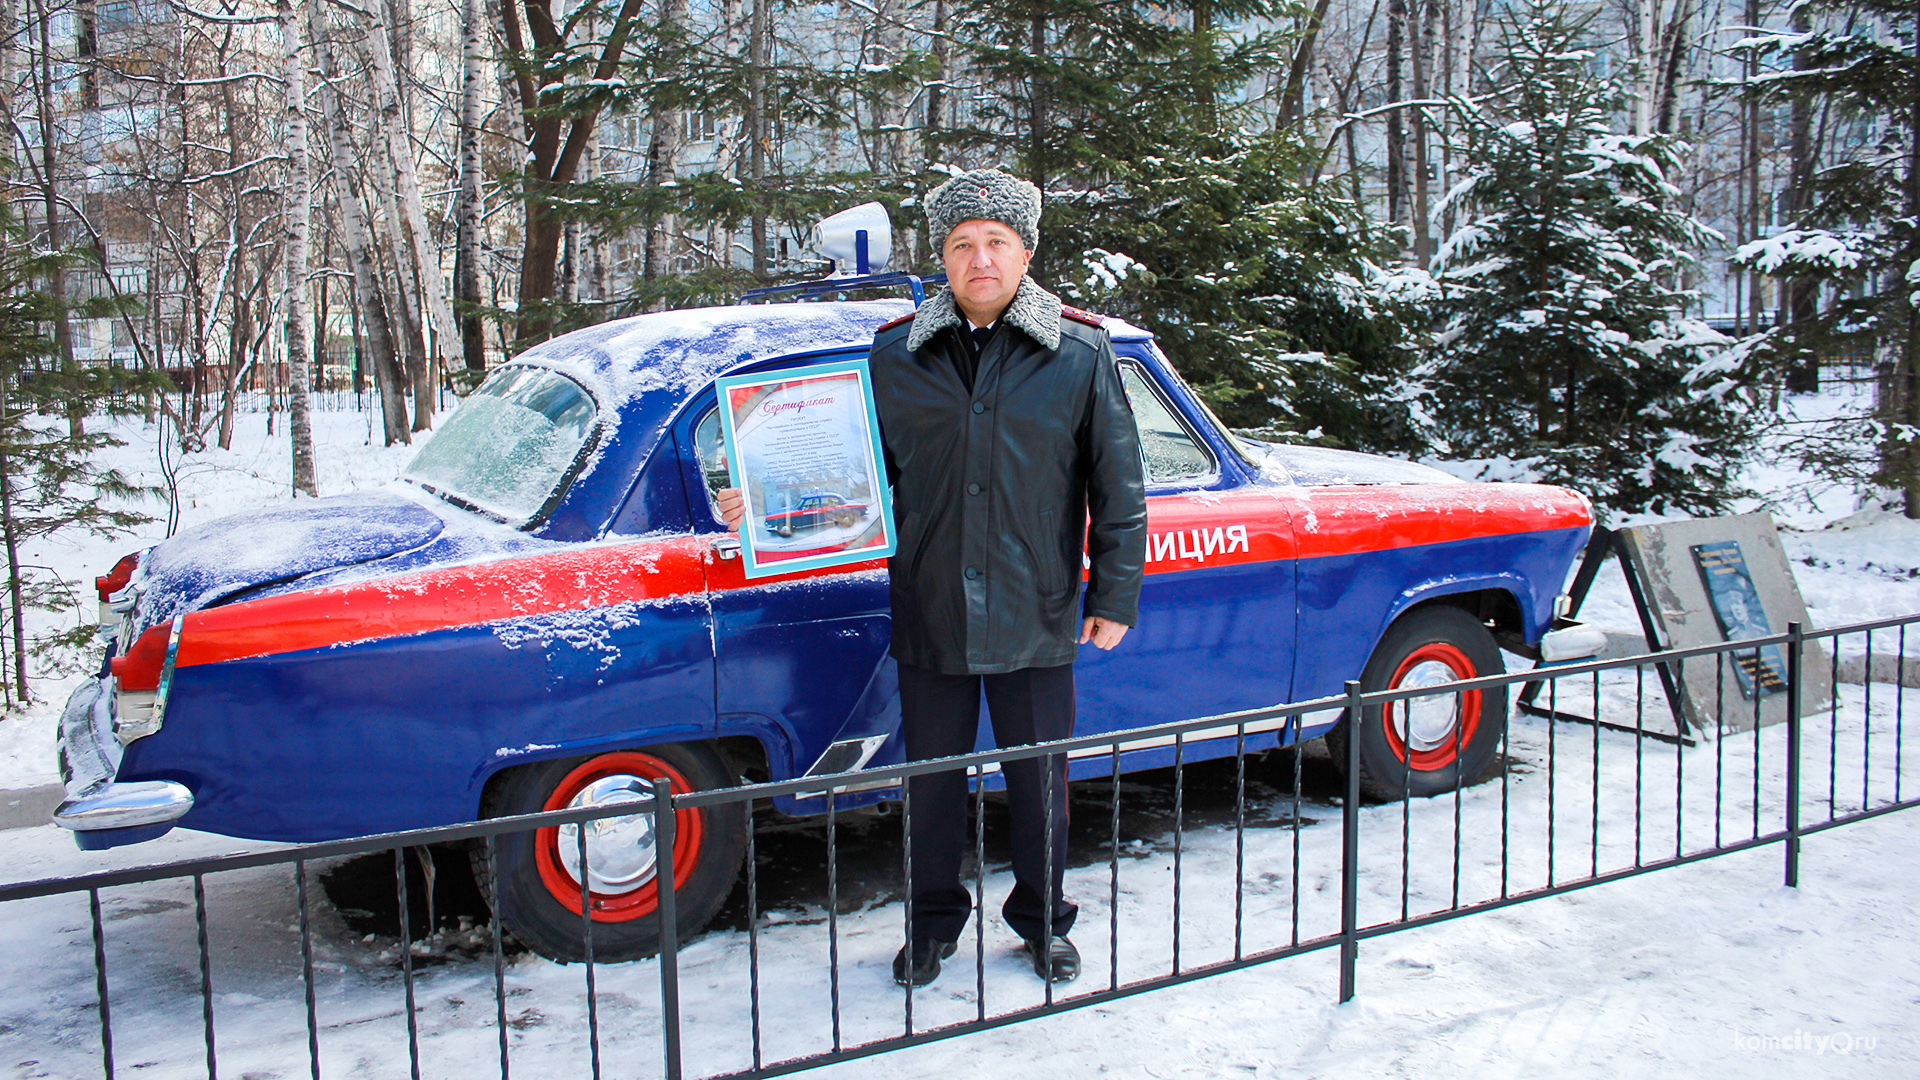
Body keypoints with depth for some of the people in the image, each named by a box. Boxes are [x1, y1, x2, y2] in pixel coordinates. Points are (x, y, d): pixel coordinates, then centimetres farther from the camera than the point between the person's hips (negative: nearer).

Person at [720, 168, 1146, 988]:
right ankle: (933, 922, 34)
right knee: (931, 777, 13)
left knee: (1039, 781, 11)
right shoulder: (894, 356, 2)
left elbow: (1117, 486, 1)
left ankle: (1044, 922, 33)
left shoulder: (1080, 352, -2)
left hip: (1036, 617, -1)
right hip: (930, 614, 1)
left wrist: (1115, 595, 0)